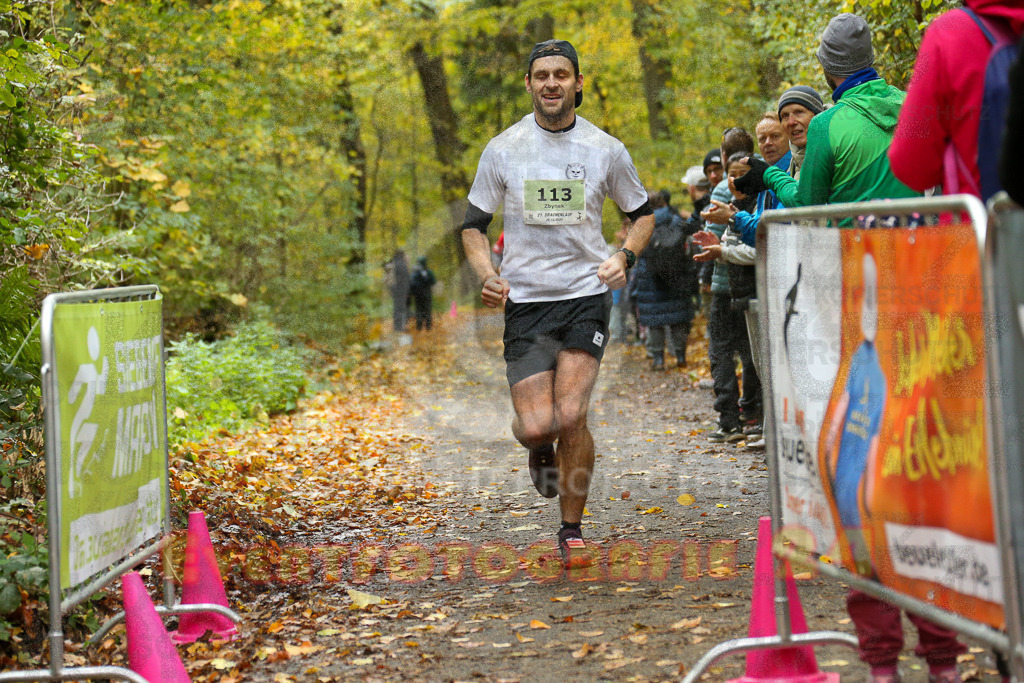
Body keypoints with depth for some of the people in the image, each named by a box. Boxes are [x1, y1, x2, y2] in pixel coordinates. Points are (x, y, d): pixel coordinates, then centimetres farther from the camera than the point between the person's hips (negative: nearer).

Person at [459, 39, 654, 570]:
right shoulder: (503, 149, 2)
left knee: (570, 416, -14)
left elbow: (642, 212, 17)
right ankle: (540, 449, 31)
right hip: (525, 302, 0)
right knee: (536, 425, -10)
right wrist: (487, 276, -9)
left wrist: (625, 257, -3)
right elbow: (474, 224, 10)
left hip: (587, 294, 0)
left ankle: (571, 531, 6)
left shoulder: (605, 149, 3)